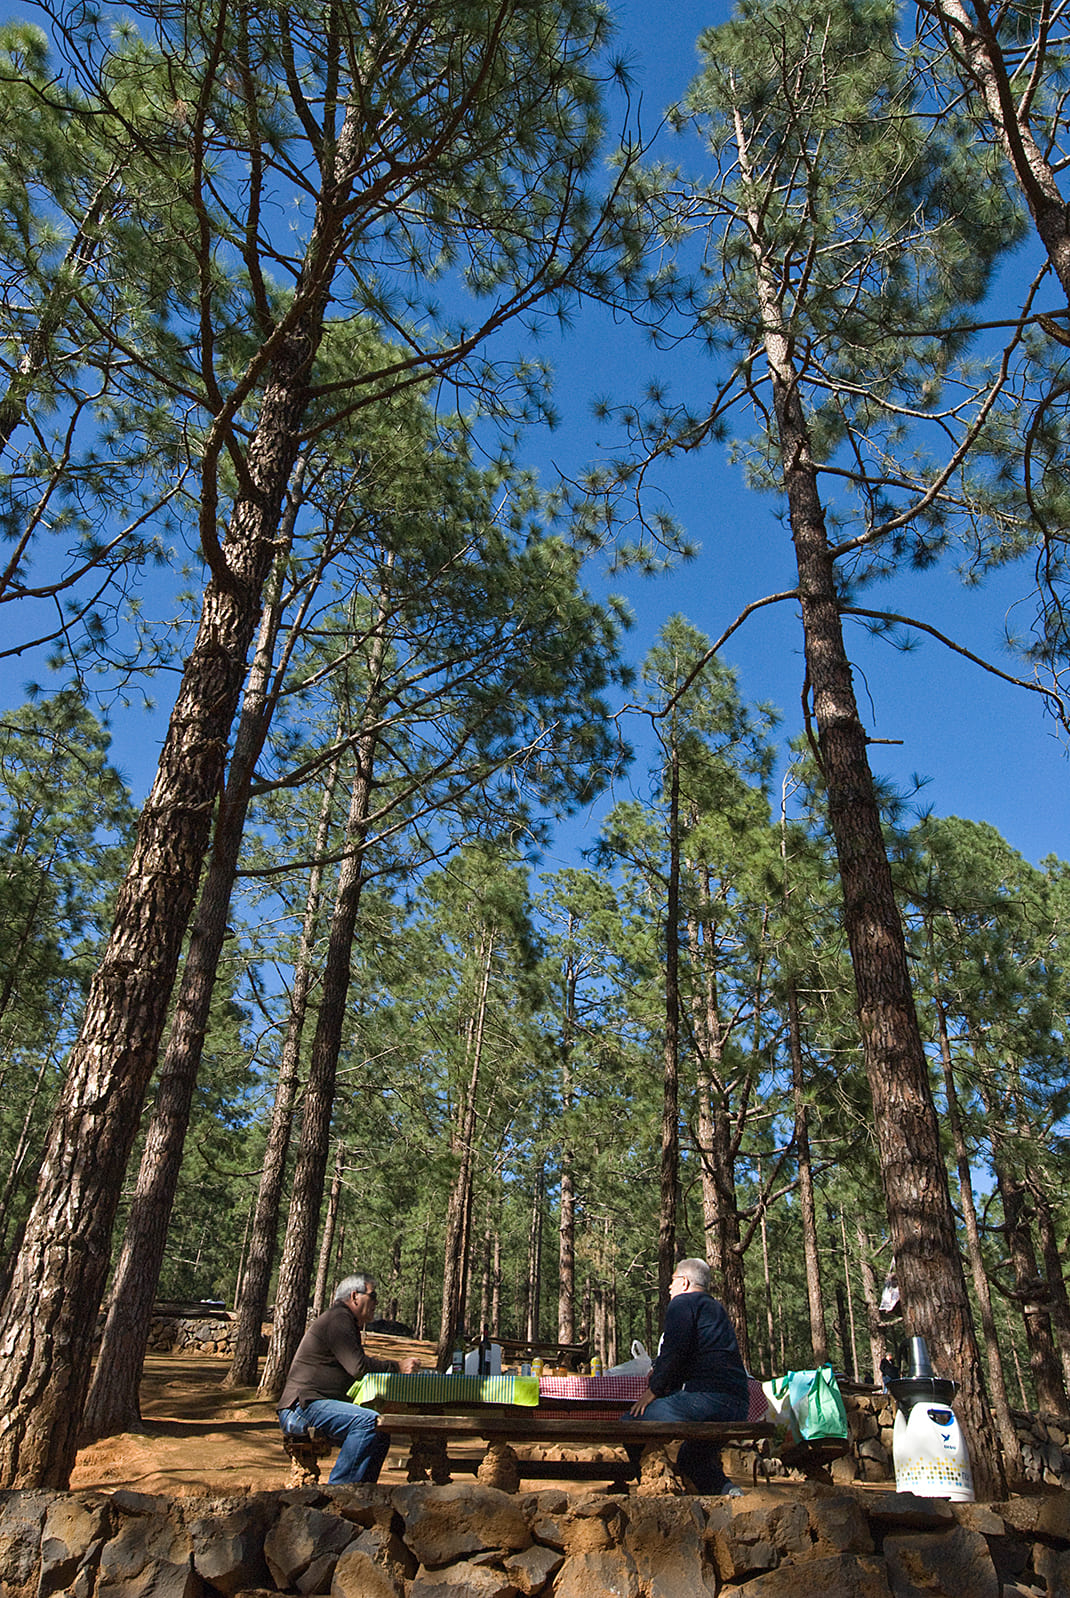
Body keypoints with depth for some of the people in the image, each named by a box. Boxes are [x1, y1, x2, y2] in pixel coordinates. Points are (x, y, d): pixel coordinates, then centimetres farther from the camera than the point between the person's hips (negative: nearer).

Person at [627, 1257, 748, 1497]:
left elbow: (675, 1351, -12)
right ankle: (723, 1488, 5)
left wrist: (653, 1389, -3)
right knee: (690, 1456, 28)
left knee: (630, 1422, -6)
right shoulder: (716, 1309, 28)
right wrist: (658, 1370, 25)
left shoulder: (682, 1304, 1)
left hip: (705, 1396, -10)